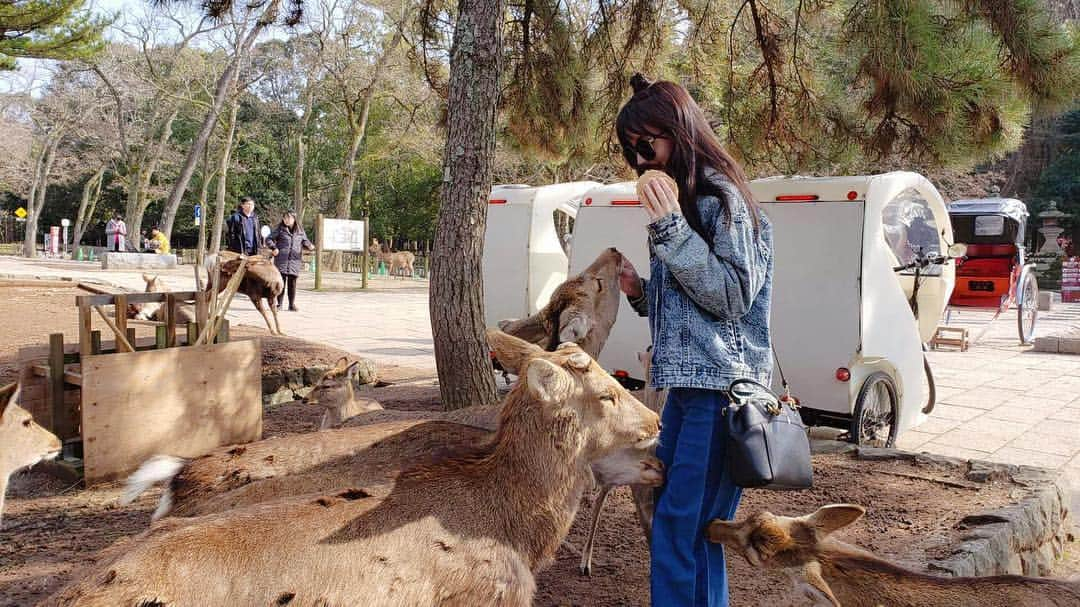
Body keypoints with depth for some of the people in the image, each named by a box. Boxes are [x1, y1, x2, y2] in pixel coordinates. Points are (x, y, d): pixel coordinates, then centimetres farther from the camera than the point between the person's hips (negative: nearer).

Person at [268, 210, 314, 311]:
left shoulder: (300, 230, 8)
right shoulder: (280, 229, 3)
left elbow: (305, 241, 16)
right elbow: (269, 239, 5)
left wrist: (310, 246, -6)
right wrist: (274, 248, -11)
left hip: (295, 260, 1)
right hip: (281, 260, -1)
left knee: (292, 282, 3)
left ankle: (292, 304, 12)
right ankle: (279, 303, 11)